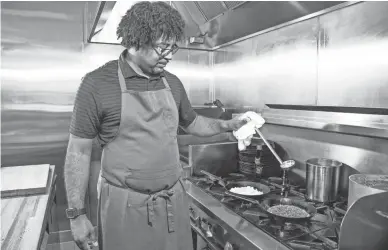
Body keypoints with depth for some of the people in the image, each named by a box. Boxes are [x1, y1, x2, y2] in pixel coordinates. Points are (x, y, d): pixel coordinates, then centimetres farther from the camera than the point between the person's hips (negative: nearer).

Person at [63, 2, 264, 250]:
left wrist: (227, 125, 3)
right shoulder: (98, 83, -11)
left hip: (173, 202, 5)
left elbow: (192, 123, 19)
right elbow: (79, 151, -7)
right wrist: (77, 214, -6)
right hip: (126, 206, -4)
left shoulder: (173, 83, 3)